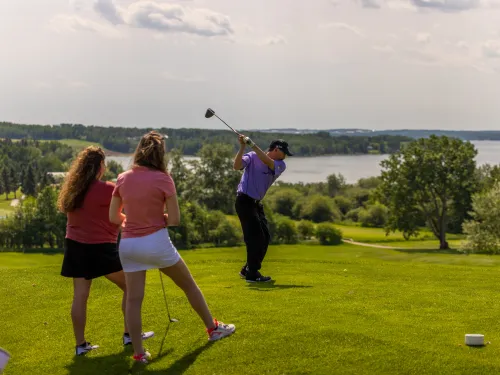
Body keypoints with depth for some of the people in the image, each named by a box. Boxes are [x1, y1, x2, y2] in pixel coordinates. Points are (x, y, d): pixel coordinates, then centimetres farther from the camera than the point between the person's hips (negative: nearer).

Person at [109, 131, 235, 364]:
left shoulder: (123, 179, 1)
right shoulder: (162, 179, -10)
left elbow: (113, 217, 6)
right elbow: (175, 220, -10)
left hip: (128, 244, 3)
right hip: (156, 241, -3)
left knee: (133, 299, 6)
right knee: (189, 285, 16)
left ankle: (139, 352, 9)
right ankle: (213, 328, 30)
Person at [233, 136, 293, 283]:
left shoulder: (281, 165, 3)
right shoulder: (252, 156, -8)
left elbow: (268, 162, -18)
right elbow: (236, 166, -23)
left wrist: (252, 144, -24)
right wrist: (242, 147, -30)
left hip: (256, 203, 7)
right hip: (245, 201, -7)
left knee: (265, 237, 11)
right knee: (255, 237, -10)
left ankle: (247, 270, 23)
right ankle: (252, 274, -2)